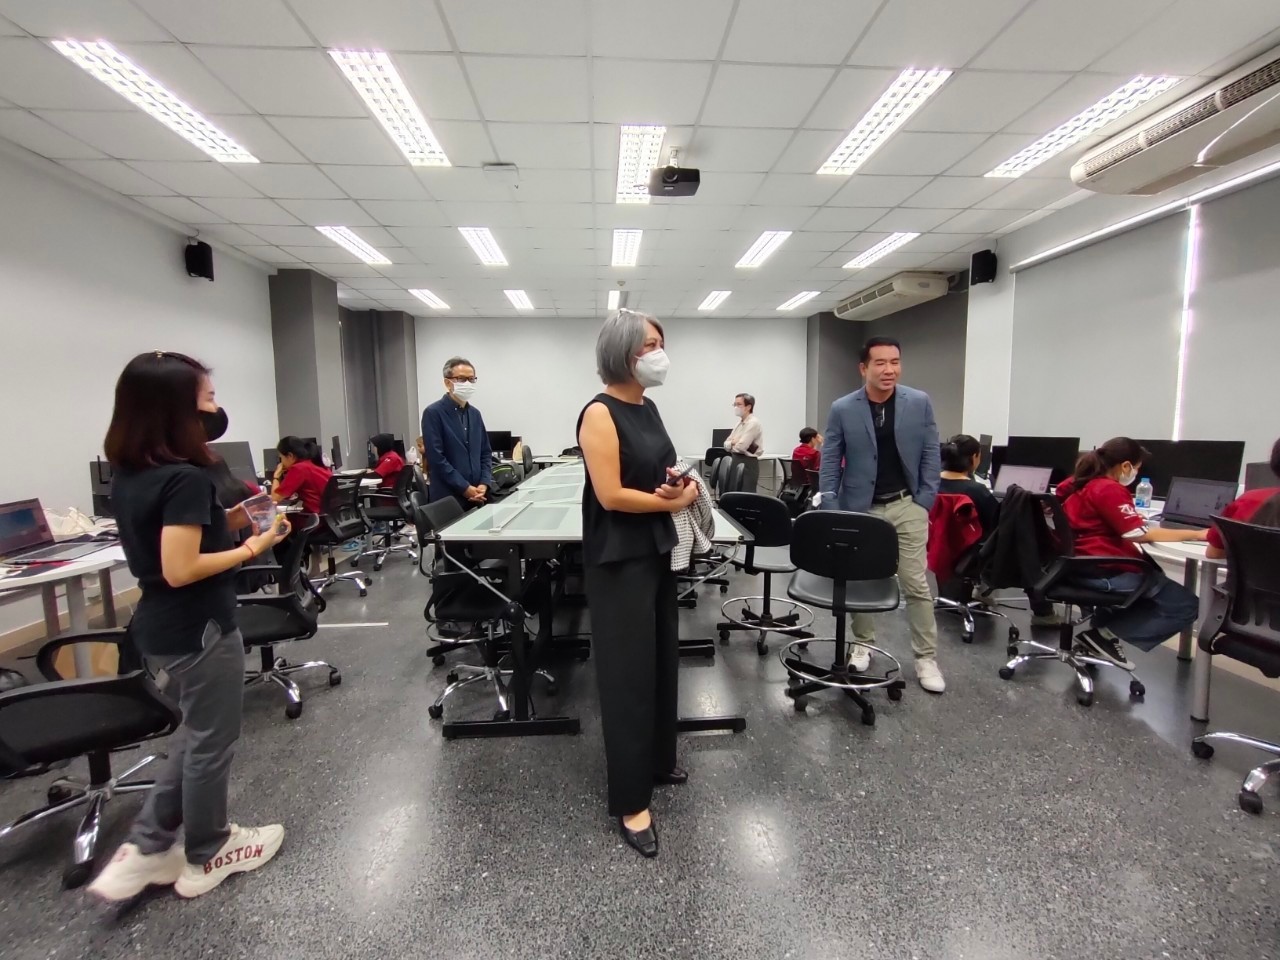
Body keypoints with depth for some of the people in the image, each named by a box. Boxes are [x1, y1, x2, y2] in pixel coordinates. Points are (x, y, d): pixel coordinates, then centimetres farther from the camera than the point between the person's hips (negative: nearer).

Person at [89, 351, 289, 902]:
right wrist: (252, 548, -17)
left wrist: (228, 521, 5)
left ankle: (145, 849, 31)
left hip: (158, 628, 9)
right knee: (212, 741, 12)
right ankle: (207, 856, 32)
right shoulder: (185, 476, -24)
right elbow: (180, 569, -26)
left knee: (195, 734, 25)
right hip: (198, 630, -9)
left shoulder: (129, 473, 4)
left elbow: (164, 542, 10)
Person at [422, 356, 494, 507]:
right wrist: (465, 487, -15)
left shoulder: (475, 414, 13)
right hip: (448, 498, -5)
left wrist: (484, 483, -1)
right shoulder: (433, 413, -7)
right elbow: (436, 458, -13)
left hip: (476, 497, 6)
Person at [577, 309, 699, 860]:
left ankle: (658, 761, 39)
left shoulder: (647, 407, 9)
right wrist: (673, 500, -12)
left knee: (661, 657, 18)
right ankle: (631, 802, 15)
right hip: (618, 560, -9)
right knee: (628, 671, 0)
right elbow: (611, 495, -22)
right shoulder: (600, 414, -17)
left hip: (655, 550, 9)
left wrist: (677, 486, -7)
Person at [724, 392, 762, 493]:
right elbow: (726, 444, 12)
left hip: (748, 463, -9)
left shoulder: (753, 423, -13)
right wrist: (733, 442, -10)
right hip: (737, 461, 9)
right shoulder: (740, 423, 15)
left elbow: (741, 446, -21)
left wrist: (732, 443, 1)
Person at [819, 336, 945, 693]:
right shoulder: (842, 409, -5)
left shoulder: (920, 403, -2)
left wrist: (925, 501, -3)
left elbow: (930, 454, 3)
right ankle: (862, 644, 27)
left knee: (916, 583, 3)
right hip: (860, 507, 0)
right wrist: (831, 511, -6)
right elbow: (830, 462, -1)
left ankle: (926, 658, 14)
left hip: (906, 505, 0)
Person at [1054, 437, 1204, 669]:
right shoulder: (1110, 490, -16)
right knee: (1186, 605, -4)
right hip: (1104, 571, -10)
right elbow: (1140, 535, -18)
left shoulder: (1078, 483, 11)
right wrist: (1196, 534, -11)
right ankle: (1106, 633, -6)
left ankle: (1102, 625, 13)